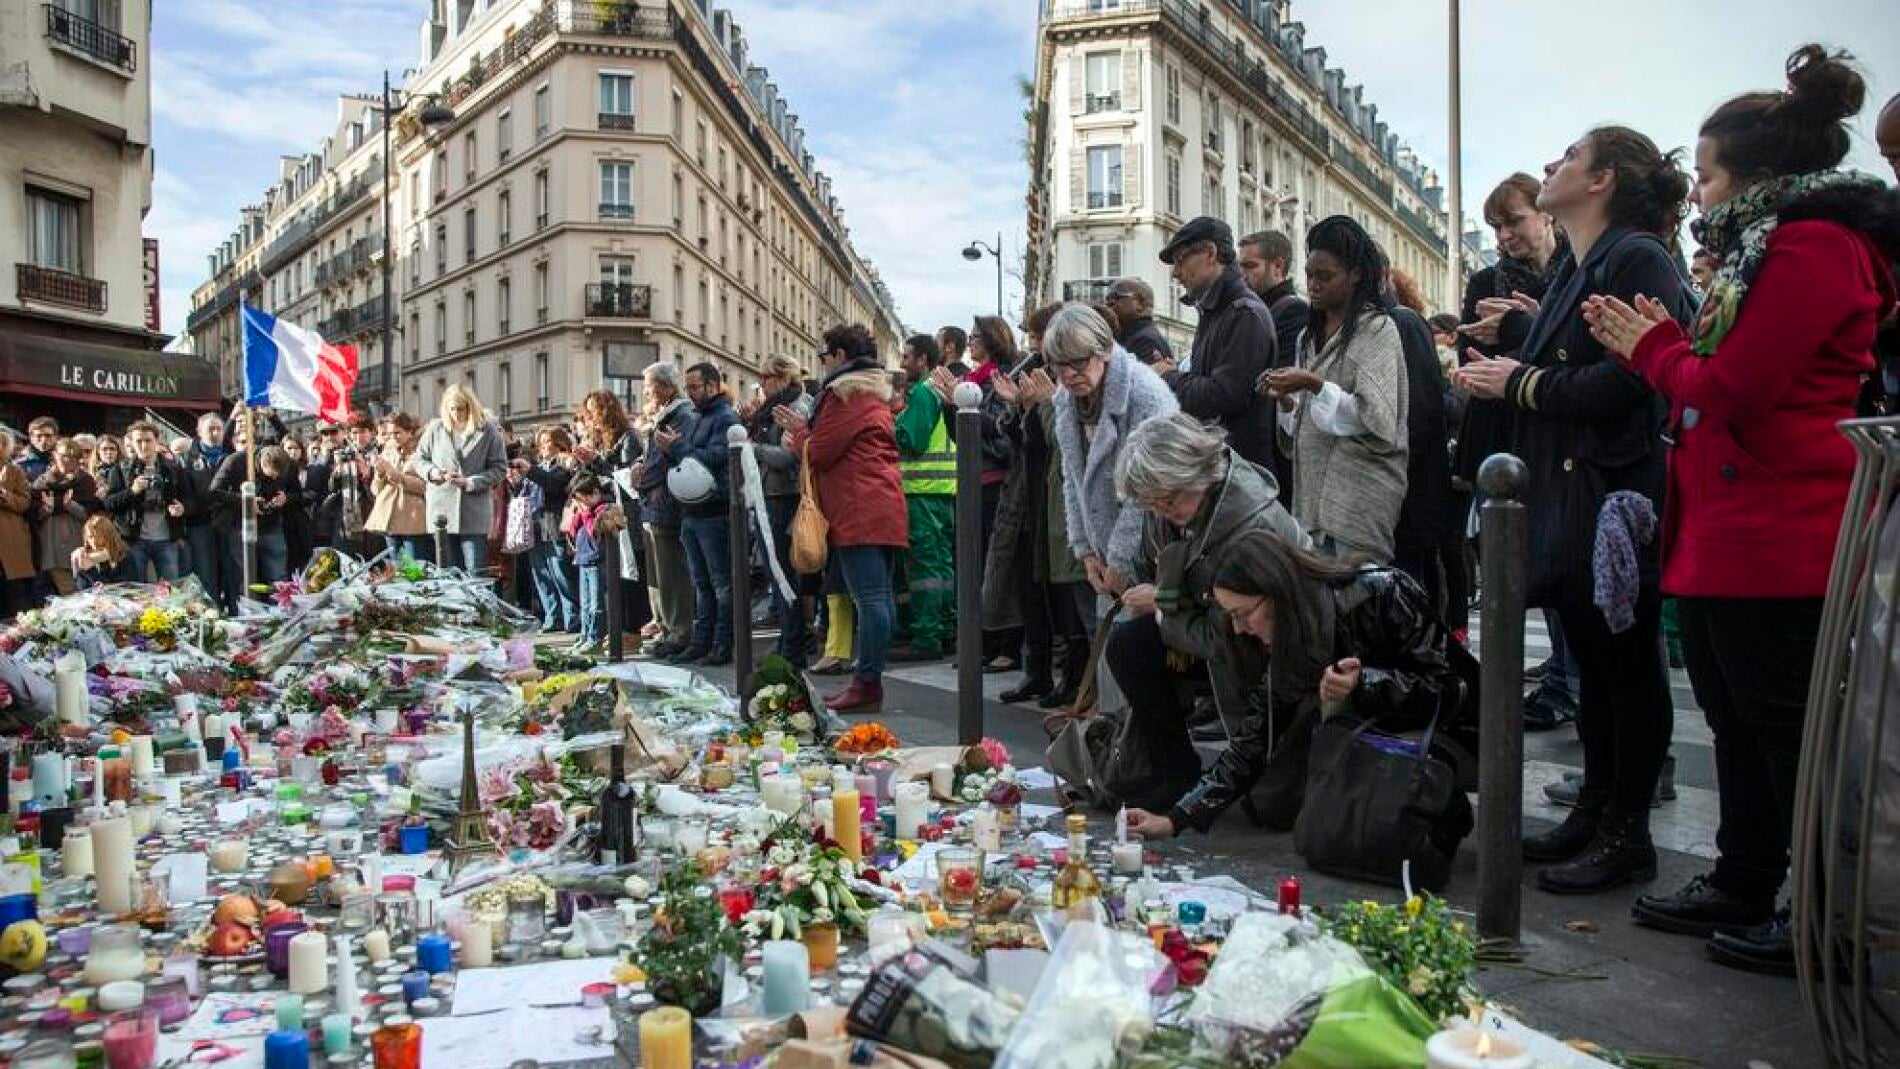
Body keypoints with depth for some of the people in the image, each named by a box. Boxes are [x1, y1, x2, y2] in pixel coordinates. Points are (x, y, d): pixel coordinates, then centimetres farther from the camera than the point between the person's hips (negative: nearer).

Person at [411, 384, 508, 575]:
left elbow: (499, 469, -1)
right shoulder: (435, 428, 6)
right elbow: (418, 459, 16)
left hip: (475, 516, -2)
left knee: (476, 576, -3)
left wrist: (471, 482, -13)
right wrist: (431, 471, -5)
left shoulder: (488, 430, -1)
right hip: (442, 514, 3)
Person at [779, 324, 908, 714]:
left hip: (859, 512, -10)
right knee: (880, 596, 9)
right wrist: (807, 429, 18)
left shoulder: (845, 392, -7)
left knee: (868, 597, -11)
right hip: (884, 507, 10)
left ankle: (866, 685, -11)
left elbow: (820, 452, -9)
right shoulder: (874, 392, 23)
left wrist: (799, 432, 9)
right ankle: (870, 680, 14)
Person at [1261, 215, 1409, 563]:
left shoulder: (1378, 328, -3)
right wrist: (1286, 401, 0)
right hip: (1311, 498, 7)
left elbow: (1379, 422, -13)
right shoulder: (1308, 338, 18)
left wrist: (1315, 386, -18)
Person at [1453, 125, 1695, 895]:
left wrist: (1523, 383, -12)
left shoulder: (1639, 260, -11)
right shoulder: (1574, 269, 18)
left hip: (1617, 500, -9)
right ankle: (1596, 810, 27)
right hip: (1565, 496, 9)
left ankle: (1627, 834, 11)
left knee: (1627, 662, 1)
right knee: (1591, 660, 15)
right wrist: (1503, 370, 3)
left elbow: (1629, 380, -23)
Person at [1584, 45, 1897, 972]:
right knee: (1740, 724, 17)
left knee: (1789, 734, -2)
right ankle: (1742, 888, 30)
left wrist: (1653, 346, -3)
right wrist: (1657, 342, 8)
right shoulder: (1770, 249, 20)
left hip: (1776, 544, -11)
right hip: (1725, 541, 11)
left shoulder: (1815, 246, -13)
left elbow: (1730, 389, -20)